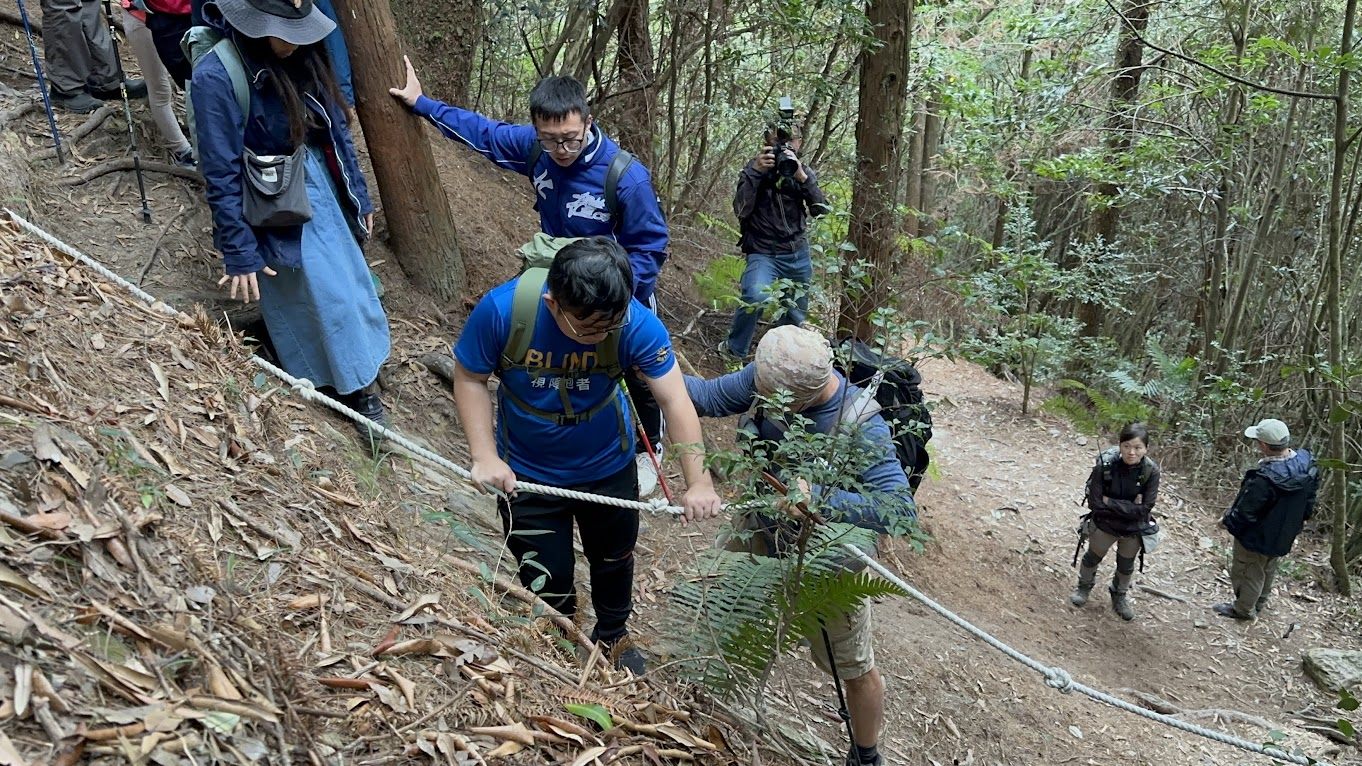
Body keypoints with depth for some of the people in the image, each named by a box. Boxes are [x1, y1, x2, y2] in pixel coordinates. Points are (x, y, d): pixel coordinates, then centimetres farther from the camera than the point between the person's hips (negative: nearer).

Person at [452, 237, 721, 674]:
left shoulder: (636, 323, -30)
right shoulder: (500, 310, -30)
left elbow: (675, 400, -29)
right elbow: (469, 379, -16)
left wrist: (698, 481, -38)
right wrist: (485, 456, -25)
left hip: (607, 466, 1)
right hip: (527, 473, -1)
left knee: (614, 561, 25)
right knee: (547, 581, 13)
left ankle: (613, 637, 56)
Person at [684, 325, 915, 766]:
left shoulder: (860, 426, -36)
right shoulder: (769, 379, -22)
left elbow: (901, 510, -40)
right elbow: (710, 397, -8)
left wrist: (819, 499, -49)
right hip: (761, 531, 5)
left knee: (853, 667, 15)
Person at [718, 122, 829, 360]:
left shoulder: (805, 171, 4)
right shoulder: (754, 168, -4)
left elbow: (821, 210, -10)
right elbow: (741, 210, -17)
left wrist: (801, 177, -24)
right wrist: (756, 172, -26)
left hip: (798, 255, 4)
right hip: (764, 253, -4)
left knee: (795, 315, 14)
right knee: (757, 296, -32)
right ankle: (734, 350, -10)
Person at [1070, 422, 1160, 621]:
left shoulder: (1151, 471, -24)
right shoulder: (1105, 465, -27)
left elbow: (1144, 509, -25)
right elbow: (1095, 503, -24)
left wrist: (1110, 502, -27)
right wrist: (1128, 507, -26)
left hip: (1134, 529, 1)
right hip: (1104, 524, -1)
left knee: (1126, 565, 25)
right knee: (1093, 557, 24)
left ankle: (1120, 596, 52)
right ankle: (1084, 586, 53)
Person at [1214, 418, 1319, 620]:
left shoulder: (1264, 480, -42)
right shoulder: (1307, 462, -17)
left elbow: (1245, 511, -28)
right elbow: (1310, 495, 2)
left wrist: (1228, 521, -8)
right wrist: (1304, 516, 19)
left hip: (1257, 537, -8)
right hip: (1284, 535, 8)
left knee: (1248, 572, 17)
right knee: (1268, 569, 30)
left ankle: (1244, 609, 37)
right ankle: (1260, 602, 51)